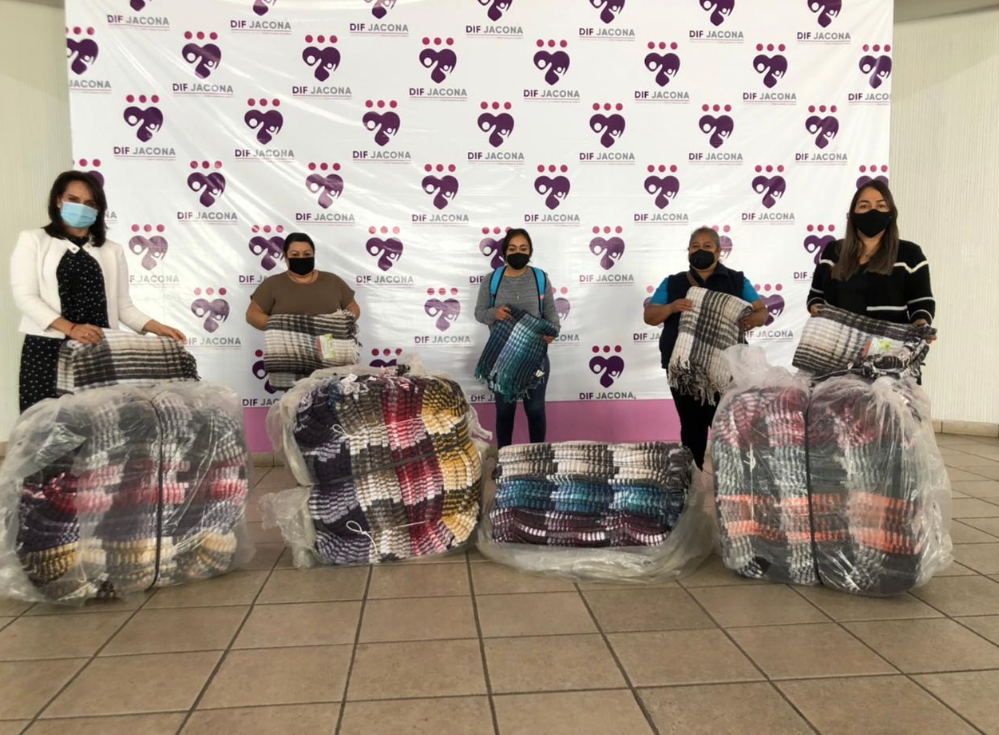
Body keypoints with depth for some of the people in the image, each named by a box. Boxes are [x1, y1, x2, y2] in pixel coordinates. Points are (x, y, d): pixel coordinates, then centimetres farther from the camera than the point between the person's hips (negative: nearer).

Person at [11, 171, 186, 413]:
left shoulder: (112, 250, 14)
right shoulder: (33, 240, 7)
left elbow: (123, 305, 10)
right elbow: (25, 297, -4)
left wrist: (157, 328, -8)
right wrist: (70, 328, -19)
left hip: (100, 351, 2)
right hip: (48, 349, -2)